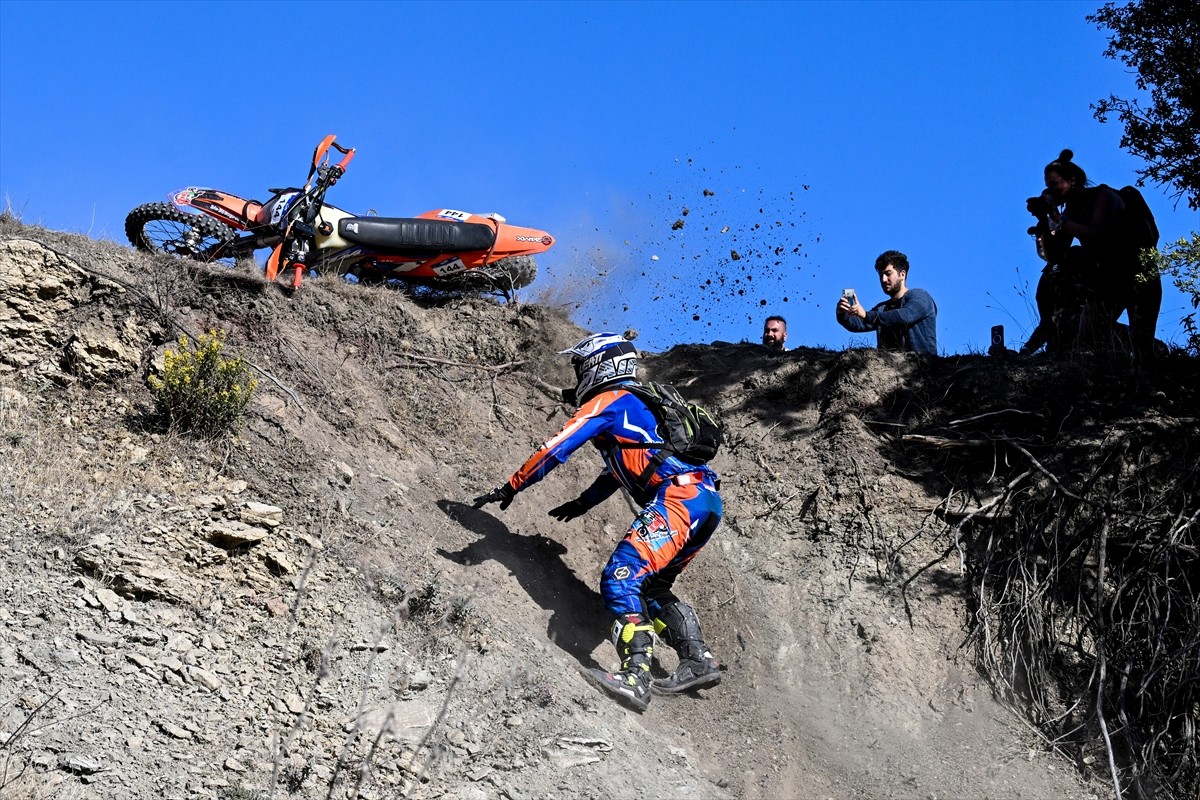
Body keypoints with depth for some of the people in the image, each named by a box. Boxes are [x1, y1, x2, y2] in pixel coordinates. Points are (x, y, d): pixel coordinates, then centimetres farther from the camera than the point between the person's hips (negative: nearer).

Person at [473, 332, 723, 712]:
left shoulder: (607, 401, 3)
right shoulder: (636, 404, 31)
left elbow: (556, 449, 0)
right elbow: (622, 467, 42)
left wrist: (509, 488, 9)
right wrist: (583, 503, 46)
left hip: (680, 497, -10)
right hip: (706, 500, 10)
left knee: (620, 579, -19)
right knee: (651, 588, 23)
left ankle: (635, 677, -31)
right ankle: (699, 660, 17)